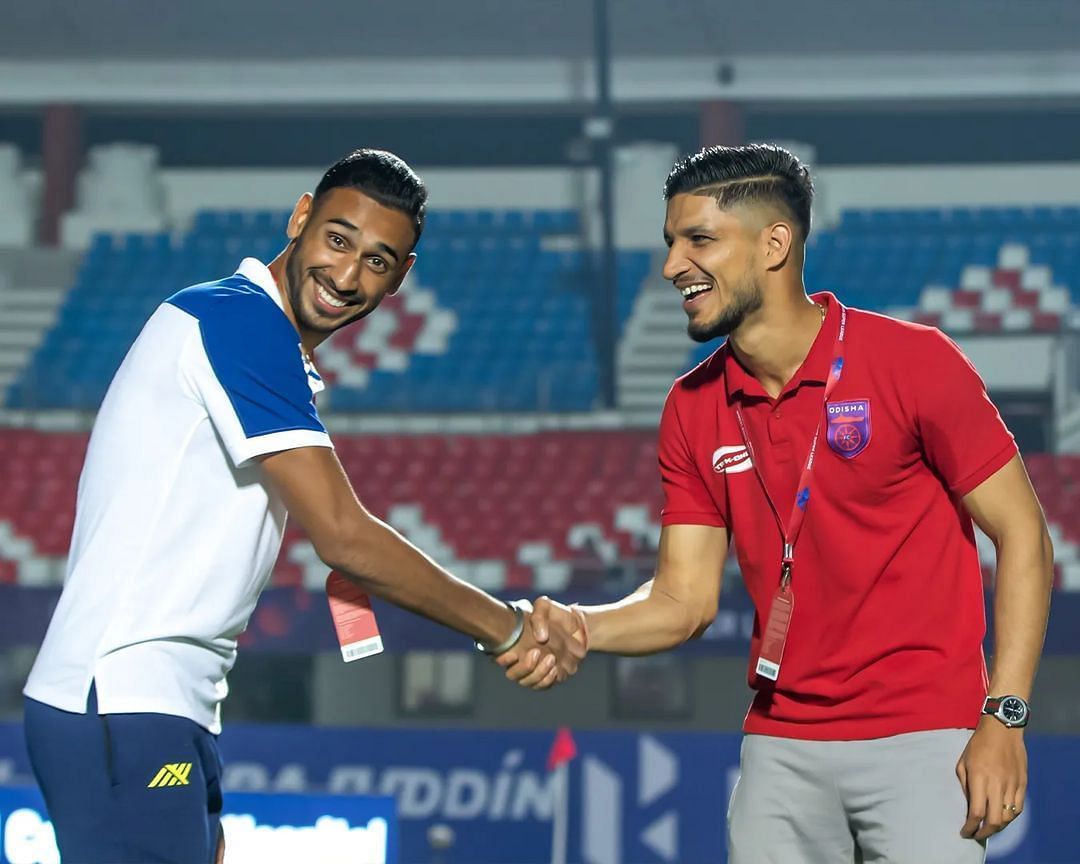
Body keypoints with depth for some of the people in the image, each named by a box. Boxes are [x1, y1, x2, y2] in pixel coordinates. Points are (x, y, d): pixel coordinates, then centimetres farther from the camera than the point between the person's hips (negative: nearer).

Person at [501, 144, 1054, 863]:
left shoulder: (913, 361, -8)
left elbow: (1022, 536, -5)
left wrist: (1004, 721, -13)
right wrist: (581, 628, -16)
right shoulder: (693, 410, 6)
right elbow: (685, 600, 5)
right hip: (781, 743, 4)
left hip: (922, 740, -4)